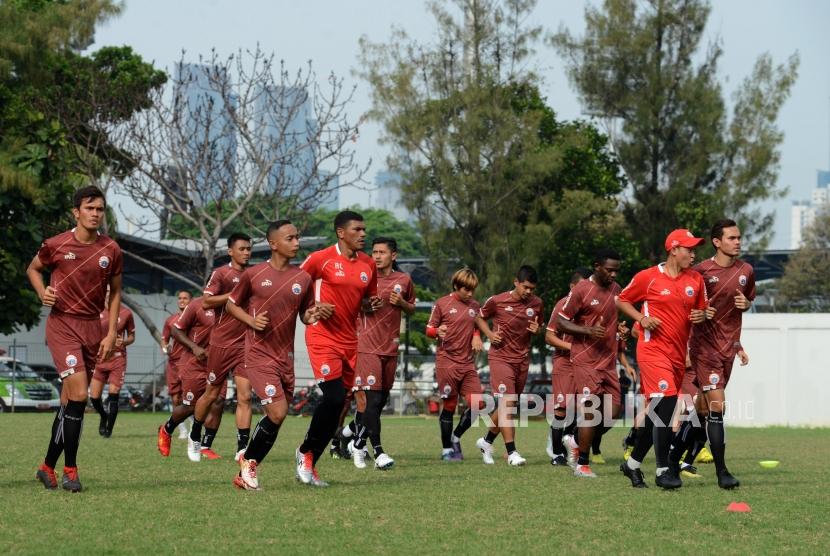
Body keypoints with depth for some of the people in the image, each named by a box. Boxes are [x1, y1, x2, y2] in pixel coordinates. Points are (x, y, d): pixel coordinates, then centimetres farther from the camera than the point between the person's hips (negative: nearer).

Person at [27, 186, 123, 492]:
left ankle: (48, 466, 22)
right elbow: (33, 268, 14)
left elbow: (115, 292, 12)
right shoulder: (55, 245, -5)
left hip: (92, 327, 4)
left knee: (69, 401, 8)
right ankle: (70, 470, -8)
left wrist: (111, 334, 5)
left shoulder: (111, 250, 2)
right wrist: (42, 292, -6)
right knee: (79, 394, -17)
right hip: (62, 325, -4)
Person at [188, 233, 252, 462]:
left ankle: (242, 449, -8)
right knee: (213, 395, 7)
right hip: (222, 343, -4)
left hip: (245, 344, 4)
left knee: (245, 396, -6)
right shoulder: (222, 273, -5)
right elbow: (206, 301, -16)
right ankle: (195, 437, 28)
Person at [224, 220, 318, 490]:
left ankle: (248, 462, 22)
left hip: (285, 356, 5)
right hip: (259, 354, -5)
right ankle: (249, 461, 4)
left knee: (276, 416, 7)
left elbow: (305, 315, 16)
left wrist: (311, 316, -8)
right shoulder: (253, 274, -3)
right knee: (277, 413, -16)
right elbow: (231, 305, 9)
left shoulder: (303, 278, 6)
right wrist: (252, 321, -9)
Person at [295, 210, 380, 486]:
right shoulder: (321, 258, -7)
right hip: (323, 337, -6)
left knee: (338, 405, 5)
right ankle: (306, 452, 3)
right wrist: (313, 306, -14)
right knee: (335, 398, -17)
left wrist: (372, 303, 0)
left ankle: (309, 463, 14)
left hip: (349, 341, 6)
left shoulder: (369, 264, 10)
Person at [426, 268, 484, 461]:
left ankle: (456, 437, 14)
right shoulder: (442, 304, -1)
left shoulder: (474, 306, 12)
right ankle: (447, 449, 10)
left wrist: (476, 336, 2)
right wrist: (438, 331, -21)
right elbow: (429, 329, 1)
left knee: (477, 403, -7)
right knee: (449, 405, -1)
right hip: (446, 361, -4)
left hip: (467, 363, 4)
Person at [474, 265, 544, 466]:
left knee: (508, 406, 11)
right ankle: (511, 452, -18)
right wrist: (489, 334, -8)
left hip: (523, 359, 5)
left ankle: (487, 441, 32)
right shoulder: (497, 301, -8)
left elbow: (540, 328, 18)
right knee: (507, 403, -16)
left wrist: (537, 330, -6)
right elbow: (480, 317, 9)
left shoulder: (536, 304, 3)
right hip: (501, 357, -5)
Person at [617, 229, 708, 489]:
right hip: (653, 348, -6)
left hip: (678, 353, 6)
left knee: (656, 411, 12)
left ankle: (633, 463, 28)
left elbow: (702, 310, 20)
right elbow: (621, 301, 6)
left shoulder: (696, 280, 9)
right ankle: (663, 470, -16)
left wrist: (700, 316, -3)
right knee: (666, 402, -19)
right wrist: (642, 318, -9)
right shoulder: (648, 277, -4)